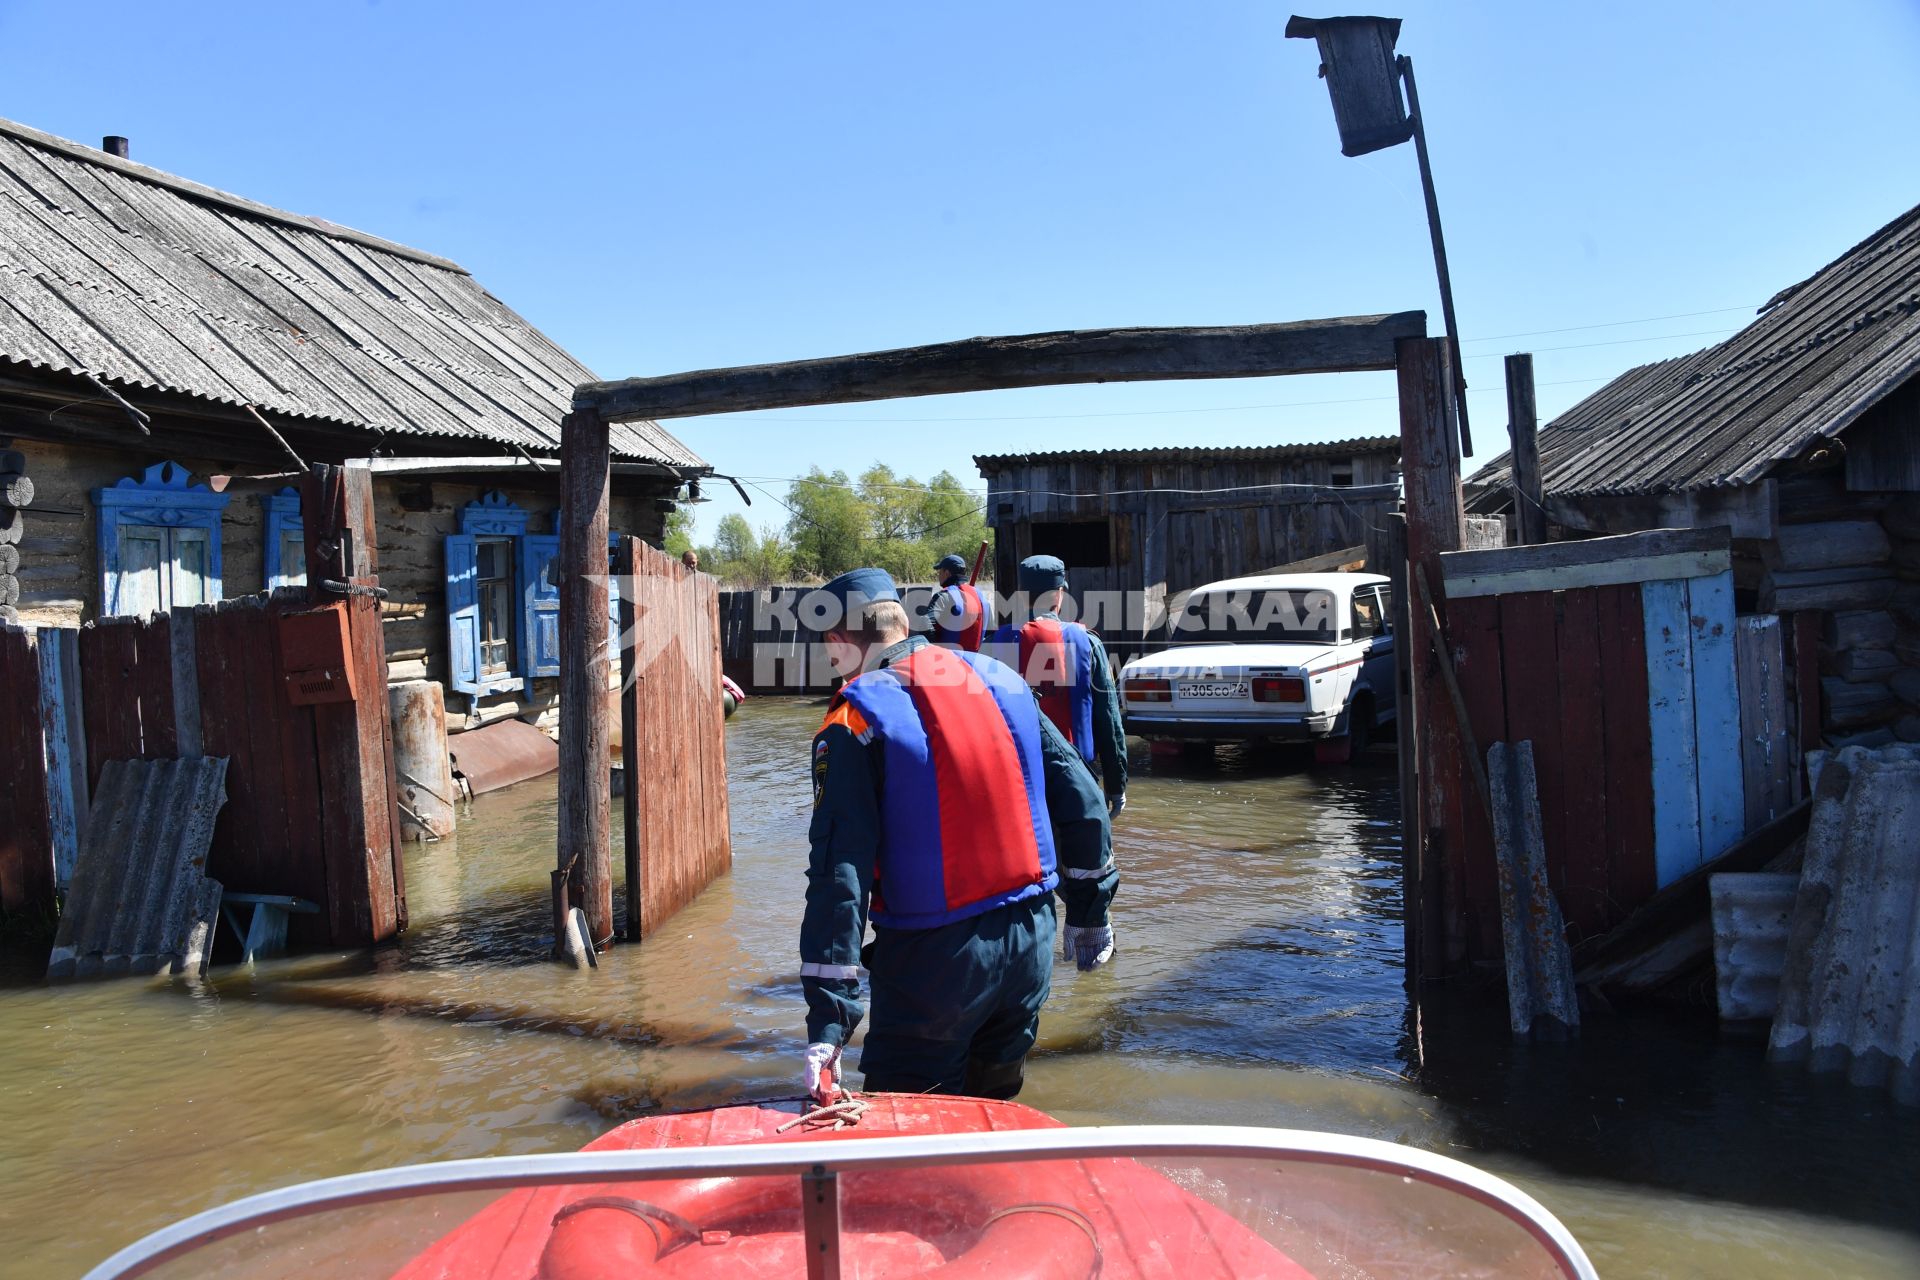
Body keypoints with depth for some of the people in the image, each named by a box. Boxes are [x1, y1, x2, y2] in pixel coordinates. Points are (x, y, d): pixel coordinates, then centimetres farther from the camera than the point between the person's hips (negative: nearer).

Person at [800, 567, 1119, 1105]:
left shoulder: (855, 723, -12)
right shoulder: (1001, 680, 5)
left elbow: (840, 875, -18)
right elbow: (1082, 803, 8)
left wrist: (827, 1024, -18)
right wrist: (1089, 913, 20)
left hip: (932, 959, -6)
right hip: (1031, 941, 6)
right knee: (995, 1107, 23)